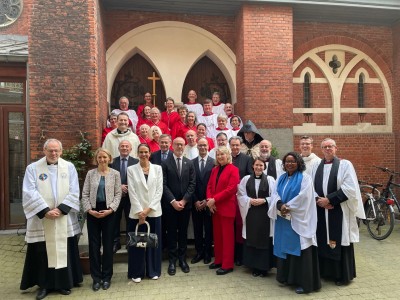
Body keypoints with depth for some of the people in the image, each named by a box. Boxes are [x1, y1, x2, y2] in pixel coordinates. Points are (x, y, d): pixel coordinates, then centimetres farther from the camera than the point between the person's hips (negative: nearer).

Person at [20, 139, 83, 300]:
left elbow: (74, 192, -3)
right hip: (41, 219, -1)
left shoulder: (69, 167, 2)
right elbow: (30, 192, -8)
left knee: (64, 251, 8)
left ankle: (64, 283, 23)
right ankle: (44, 285, 23)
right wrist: (45, 211, -16)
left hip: (64, 219, 1)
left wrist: (61, 209, -14)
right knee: (42, 252, 7)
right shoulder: (33, 168, 0)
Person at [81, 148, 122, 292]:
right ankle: (96, 277, 21)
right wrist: (89, 210, -9)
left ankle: (106, 277, 21)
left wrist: (110, 209, -12)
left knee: (108, 244, 7)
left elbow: (118, 194, -1)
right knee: (94, 245, 7)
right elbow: (84, 194, 2)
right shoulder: (90, 173, 4)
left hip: (109, 212, -1)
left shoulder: (115, 174, 1)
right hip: (93, 212, 1)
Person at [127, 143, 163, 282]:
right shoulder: (131, 169, 1)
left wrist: (148, 209, -10)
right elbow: (132, 192, -4)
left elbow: (159, 190, -1)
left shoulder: (157, 168, 4)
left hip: (154, 212, 1)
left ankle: (153, 271, 25)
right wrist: (140, 211, -11)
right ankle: (137, 273, 22)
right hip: (137, 212, -1)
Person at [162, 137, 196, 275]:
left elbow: (192, 184, 0)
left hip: (185, 204, 2)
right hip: (170, 204, -2)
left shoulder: (189, 163, 5)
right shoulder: (165, 163, -2)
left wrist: (184, 200, -10)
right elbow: (164, 185, -7)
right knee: (171, 232, 6)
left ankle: (182, 259, 22)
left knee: (183, 232, 11)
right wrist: (173, 201, -14)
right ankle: (172, 260, 17)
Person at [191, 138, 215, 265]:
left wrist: (207, 200, -8)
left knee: (208, 228, 8)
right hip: (196, 202, 2)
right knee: (197, 228, 10)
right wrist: (195, 201, -5)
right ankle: (199, 252, 24)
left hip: (208, 202, -2)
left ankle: (207, 253, 23)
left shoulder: (214, 163, -4)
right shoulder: (191, 163, 3)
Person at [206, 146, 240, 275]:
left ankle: (227, 264, 11)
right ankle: (218, 260, 26)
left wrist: (214, 199, -17)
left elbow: (231, 189, -17)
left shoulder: (233, 170, -8)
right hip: (214, 207, 7)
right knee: (217, 235, 14)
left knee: (227, 236, 2)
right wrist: (209, 200, -7)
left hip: (227, 207, -7)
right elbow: (209, 186, 11)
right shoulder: (214, 170, 14)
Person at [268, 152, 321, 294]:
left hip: (298, 219, -6)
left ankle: (303, 282, 7)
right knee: (285, 247, 11)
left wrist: (288, 207, -15)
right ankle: (287, 277, 25)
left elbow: (303, 196, -16)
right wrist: (280, 205, -16)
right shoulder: (281, 178, 13)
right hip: (283, 219, 6)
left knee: (299, 249, -3)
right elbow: (275, 194, 4)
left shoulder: (305, 178, -4)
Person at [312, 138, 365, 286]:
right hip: (321, 210, 4)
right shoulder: (316, 166, 10)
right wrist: (318, 200, -12)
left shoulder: (345, 164, -3)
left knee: (340, 242, 3)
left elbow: (350, 188, -13)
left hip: (339, 210, -4)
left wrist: (329, 199, -16)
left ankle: (343, 275, 18)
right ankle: (325, 271, 25)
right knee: (323, 242, 10)